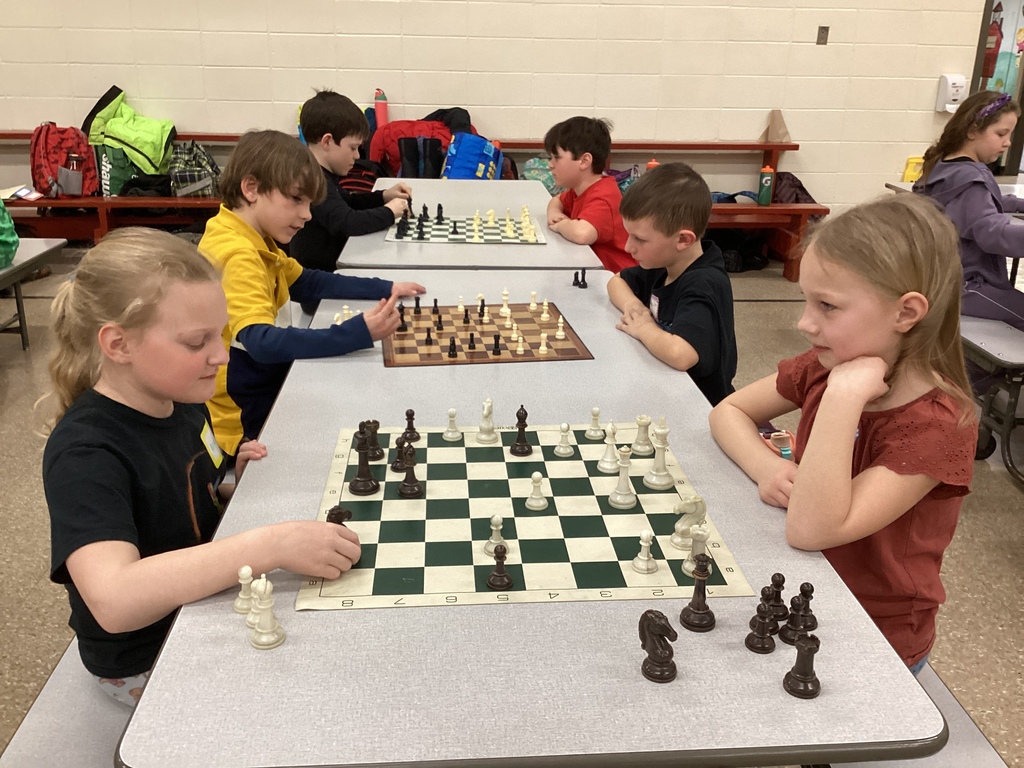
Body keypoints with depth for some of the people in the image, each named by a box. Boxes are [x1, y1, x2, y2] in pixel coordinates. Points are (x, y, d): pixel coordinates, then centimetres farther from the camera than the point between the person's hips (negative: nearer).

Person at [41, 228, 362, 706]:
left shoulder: (181, 402, -4)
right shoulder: (83, 453, -28)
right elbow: (113, 599, -43)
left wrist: (236, 484, -9)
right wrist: (271, 545, -47)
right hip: (148, 666, -7)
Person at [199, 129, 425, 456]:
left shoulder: (254, 240, 5)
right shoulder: (236, 255, -24)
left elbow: (309, 283, 16)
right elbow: (262, 342, -36)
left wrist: (384, 289, 7)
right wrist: (359, 333, -41)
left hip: (266, 386, 9)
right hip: (244, 422, -9)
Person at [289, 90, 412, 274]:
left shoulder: (323, 176, 11)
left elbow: (348, 201, 28)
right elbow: (346, 222, -33)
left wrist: (384, 196, 11)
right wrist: (388, 212, -17)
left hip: (330, 267, 10)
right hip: (316, 277, -10)